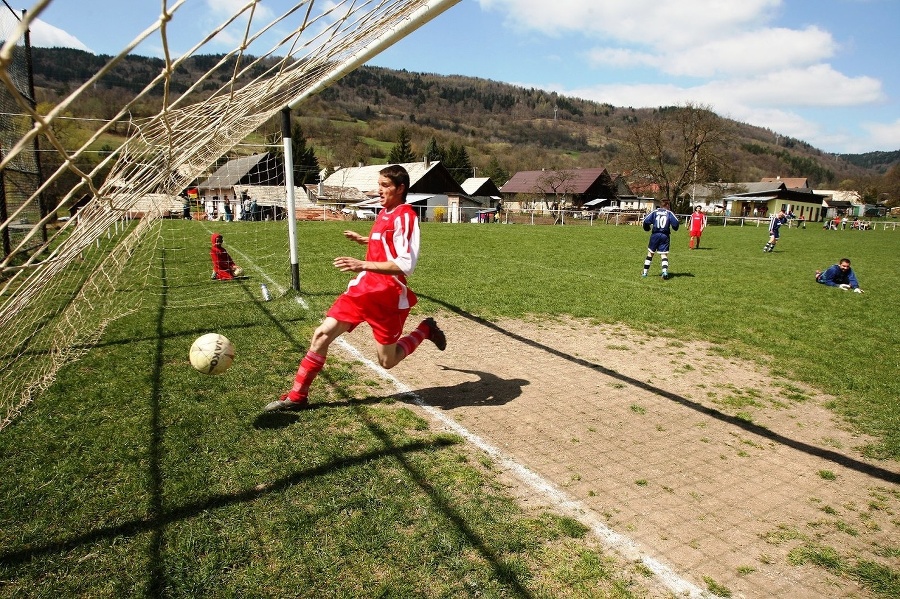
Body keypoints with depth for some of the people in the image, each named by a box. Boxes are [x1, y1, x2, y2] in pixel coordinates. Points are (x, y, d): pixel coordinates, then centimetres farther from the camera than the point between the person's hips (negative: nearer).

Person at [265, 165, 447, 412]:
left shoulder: (405, 215, -15)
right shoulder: (384, 213, 10)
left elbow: (406, 264, -25)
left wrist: (363, 265, -28)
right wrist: (362, 240, 28)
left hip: (387, 296, -7)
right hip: (362, 288, 7)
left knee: (387, 361, 6)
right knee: (322, 334, -3)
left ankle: (425, 330, 30)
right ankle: (297, 396, 8)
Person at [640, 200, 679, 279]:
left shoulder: (655, 212, 3)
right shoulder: (669, 213, 2)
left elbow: (646, 221, -5)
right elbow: (675, 222, -9)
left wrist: (647, 228, 15)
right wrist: (674, 228, 13)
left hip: (655, 235, 1)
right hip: (665, 236, -1)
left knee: (650, 253, 13)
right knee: (664, 254, 1)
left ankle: (645, 272, 17)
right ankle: (665, 271, -20)